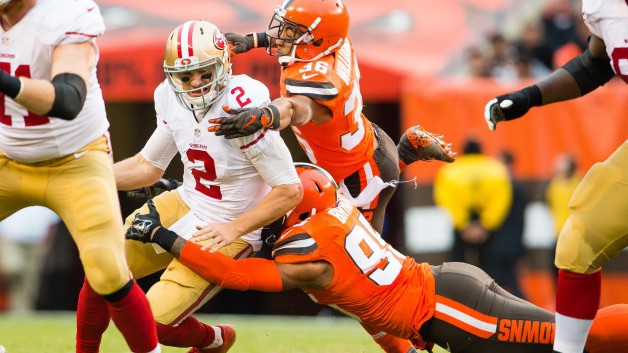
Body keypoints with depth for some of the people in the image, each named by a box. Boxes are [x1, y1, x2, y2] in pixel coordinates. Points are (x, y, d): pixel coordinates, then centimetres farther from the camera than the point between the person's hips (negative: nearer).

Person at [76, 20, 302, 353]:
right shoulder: (171, 100, -6)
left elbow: (290, 190, -22)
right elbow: (148, 165, 10)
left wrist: (234, 229, -24)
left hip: (230, 230, -7)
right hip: (184, 203, 7)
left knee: (154, 322, -12)